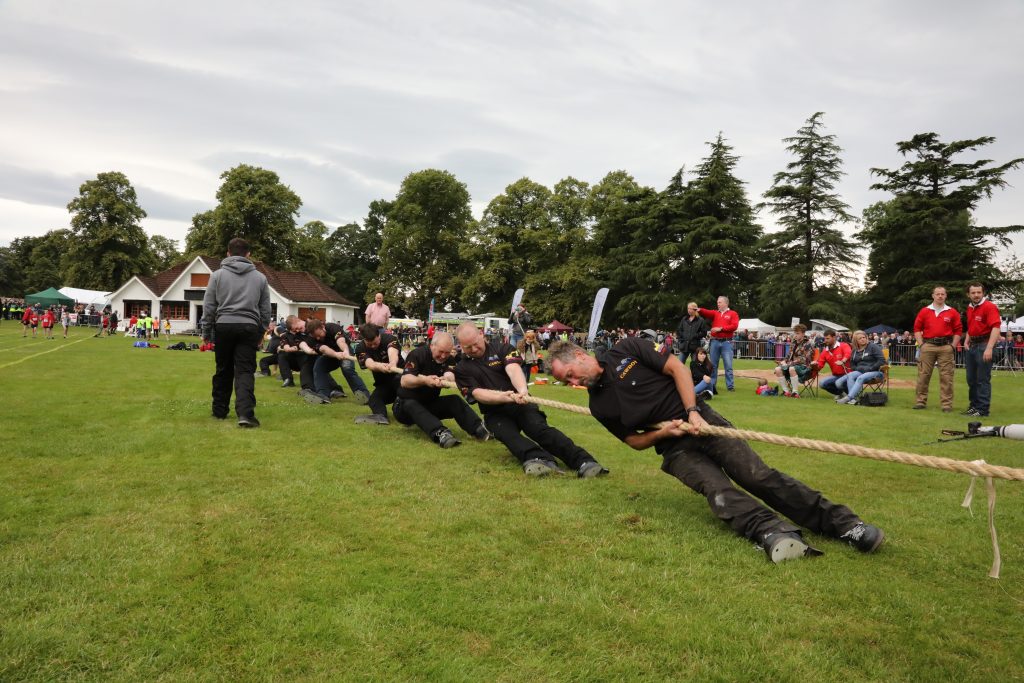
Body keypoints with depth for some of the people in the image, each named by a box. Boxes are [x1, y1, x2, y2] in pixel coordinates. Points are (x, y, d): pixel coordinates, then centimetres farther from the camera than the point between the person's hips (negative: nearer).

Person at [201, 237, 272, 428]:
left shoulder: (218, 275, 6)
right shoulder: (260, 277, 10)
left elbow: (209, 306, 5)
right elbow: (266, 310, 11)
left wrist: (206, 333, 12)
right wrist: (261, 333, 20)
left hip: (224, 326, 0)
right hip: (249, 327, 0)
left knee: (223, 371, 13)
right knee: (245, 372, -4)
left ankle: (219, 410, 22)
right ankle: (245, 413, -18)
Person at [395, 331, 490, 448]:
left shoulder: (449, 359, -5)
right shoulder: (417, 354, -17)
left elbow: (451, 377, -26)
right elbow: (404, 381, -28)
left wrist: (446, 379, -50)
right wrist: (423, 380, -46)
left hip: (430, 404, 4)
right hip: (406, 403, -4)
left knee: (455, 400, -20)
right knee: (412, 406, -37)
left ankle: (478, 428, -37)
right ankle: (440, 433, -58)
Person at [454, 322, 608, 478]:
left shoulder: (501, 348, 6)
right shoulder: (462, 369, 8)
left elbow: (513, 369, -14)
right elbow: (477, 393, -7)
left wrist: (522, 390, -36)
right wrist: (503, 396, -27)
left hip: (520, 403, 0)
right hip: (495, 413, 0)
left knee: (540, 428, -29)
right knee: (508, 434, -33)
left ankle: (583, 461, -48)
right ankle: (541, 460, -61)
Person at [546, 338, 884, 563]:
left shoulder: (626, 350, -2)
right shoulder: (599, 405, 5)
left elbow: (676, 367, -2)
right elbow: (634, 440, 9)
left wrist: (692, 411, -12)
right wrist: (663, 431, -11)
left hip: (701, 420, -1)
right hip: (674, 447, 2)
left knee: (758, 476, -15)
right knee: (718, 490, -27)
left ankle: (841, 522, -15)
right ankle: (772, 531, -46)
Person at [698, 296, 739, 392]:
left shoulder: (733, 314, 5)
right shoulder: (715, 313, 15)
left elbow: (734, 326, -8)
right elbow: (707, 312, -5)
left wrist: (721, 328, -13)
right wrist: (700, 310, -26)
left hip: (726, 342, -3)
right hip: (715, 342, 3)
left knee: (728, 365, -3)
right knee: (713, 364, 6)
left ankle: (730, 386, 1)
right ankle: (712, 384, 13)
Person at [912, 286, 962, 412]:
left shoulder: (952, 312, 6)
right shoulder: (924, 311, 7)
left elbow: (958, 330, 8)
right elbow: (917, 328, 8)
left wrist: (953, 346, 0)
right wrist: (921, 344, 0)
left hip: (945, 347, 0)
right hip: (928, 346, 1)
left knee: (946, 376, 0)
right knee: (923, 374, 3)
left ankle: (947, 404, 4)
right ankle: (921, 401, 11)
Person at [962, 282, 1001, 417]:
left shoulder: (989, 307, -12)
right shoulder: (969, 308, 13)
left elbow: (996, 328, -22)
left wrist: (989, 348, -30)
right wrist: (966, 341, 14)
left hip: (984, 345, -8)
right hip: (972, 345, 8)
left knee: (983, 379, -4)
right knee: (971, 379, 14)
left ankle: (983, 409, 2)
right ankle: (974, 405, 26)